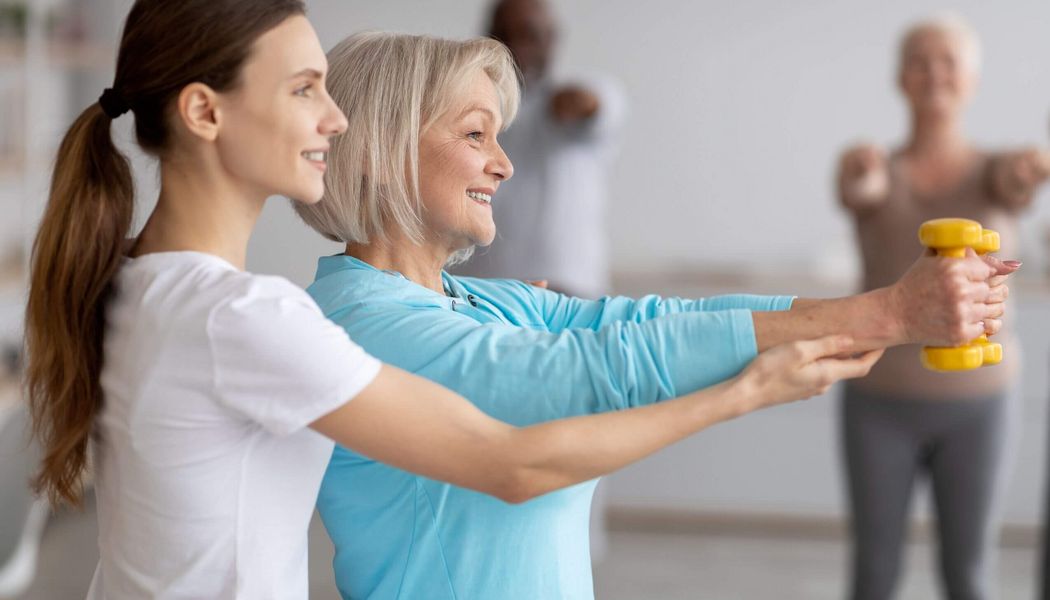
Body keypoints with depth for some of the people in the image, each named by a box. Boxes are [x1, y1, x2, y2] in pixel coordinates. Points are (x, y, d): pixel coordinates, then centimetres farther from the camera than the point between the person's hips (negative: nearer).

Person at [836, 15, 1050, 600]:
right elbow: (858, 190, -29)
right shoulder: (867, 173, -3)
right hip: (883, 402, 0)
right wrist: (860, 167, -56)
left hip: (974, 404, 0)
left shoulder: (1001, 172, -3)